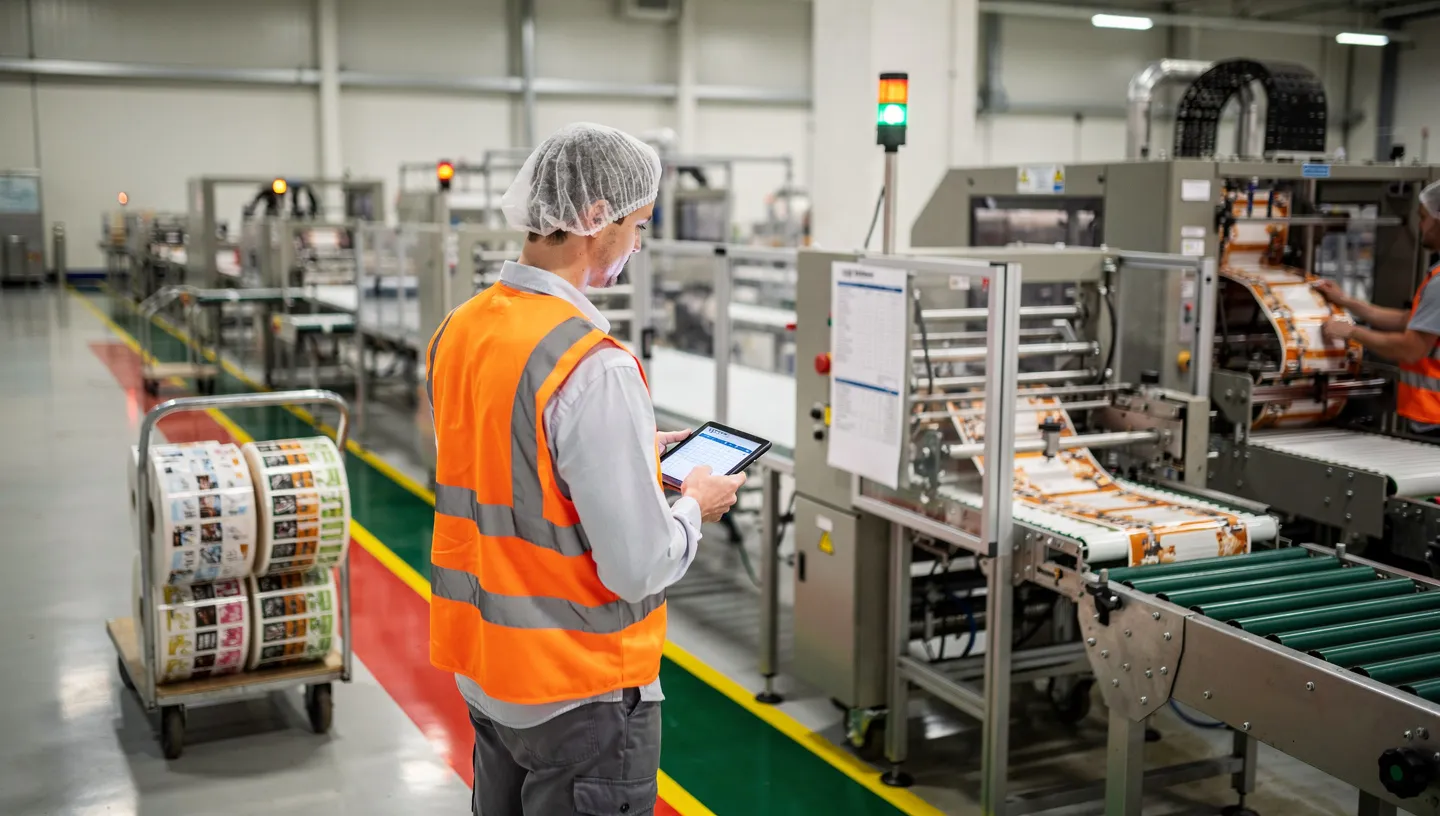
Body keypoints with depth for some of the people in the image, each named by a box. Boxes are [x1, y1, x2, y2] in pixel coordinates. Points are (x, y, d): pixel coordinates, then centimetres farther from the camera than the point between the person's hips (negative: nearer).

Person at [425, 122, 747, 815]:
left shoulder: (458, 331, 0)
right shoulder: (594, 367, -25)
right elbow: (638, 569, -24)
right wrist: (694, 506, -5)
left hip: (482, 674, 8)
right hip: (579, 695, -8)